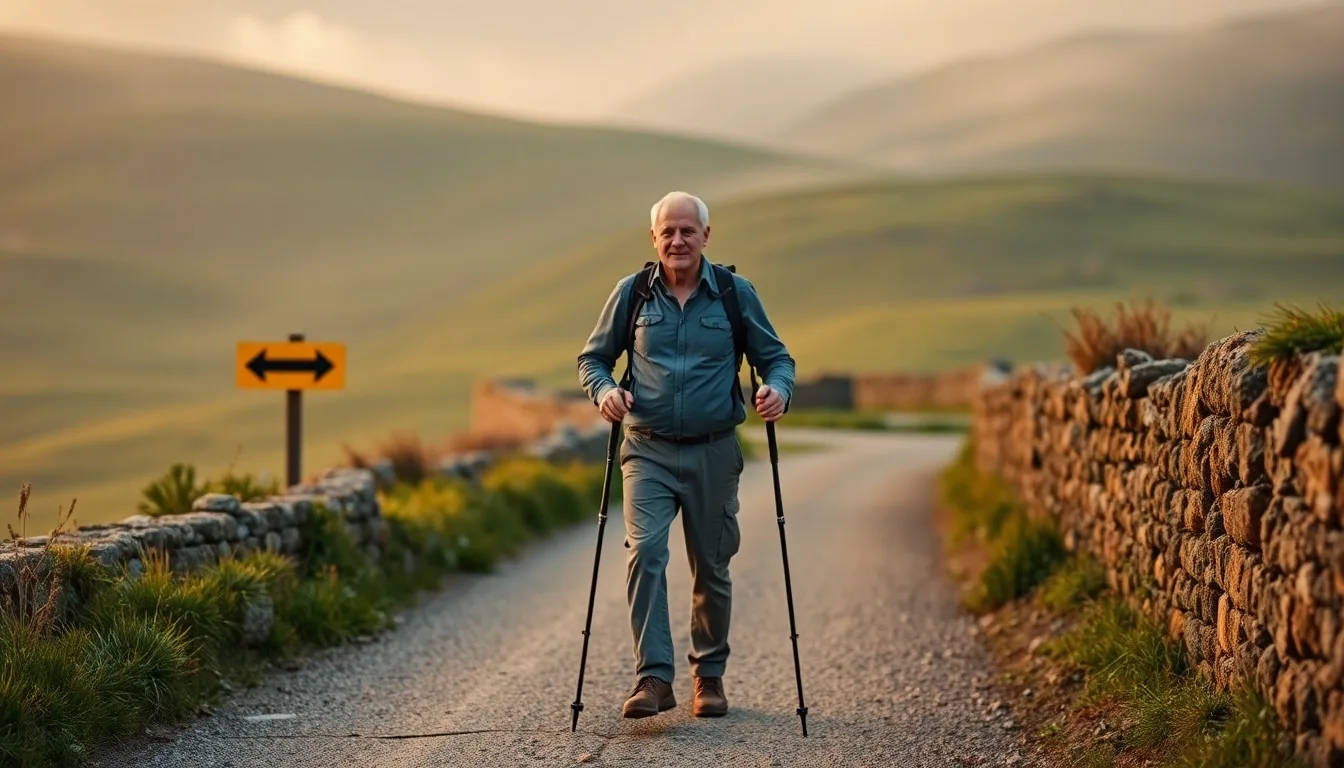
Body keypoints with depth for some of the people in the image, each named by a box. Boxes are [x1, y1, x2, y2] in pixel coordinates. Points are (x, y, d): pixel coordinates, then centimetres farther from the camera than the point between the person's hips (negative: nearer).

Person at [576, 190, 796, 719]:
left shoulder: (736, 294, 1)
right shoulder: (631, 294, 2)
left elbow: (776, 357, 8)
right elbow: (593, 357, 11)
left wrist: (778, 389, -14)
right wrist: (604, 390, -11)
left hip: (713, 452, 1)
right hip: (648, 451, 0)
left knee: (711, 567, 8)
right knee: (645, 550, -19)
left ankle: (709, 675, 26)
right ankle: (653, 678, -20)